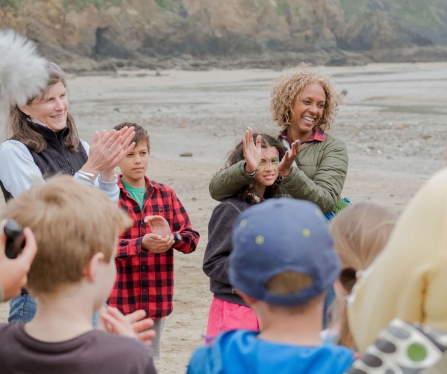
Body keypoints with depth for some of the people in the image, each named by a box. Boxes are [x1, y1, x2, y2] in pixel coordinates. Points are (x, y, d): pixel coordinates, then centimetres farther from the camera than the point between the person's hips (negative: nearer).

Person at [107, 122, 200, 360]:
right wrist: (141, 244, -27)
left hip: (157, 300, 4)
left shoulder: (165, 194, 8)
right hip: (118, 300, -4)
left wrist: (172, 238, -18)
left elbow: (192, 238, 4)